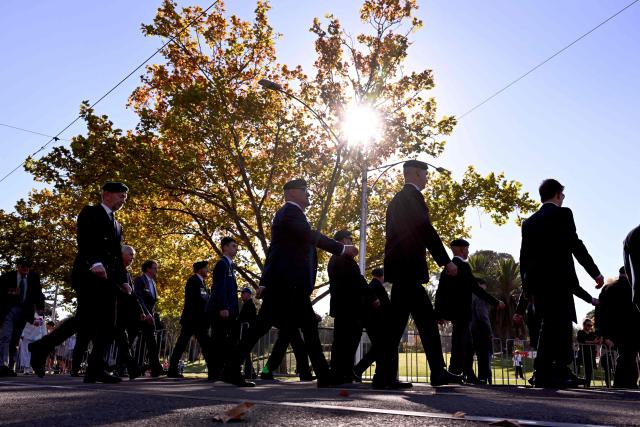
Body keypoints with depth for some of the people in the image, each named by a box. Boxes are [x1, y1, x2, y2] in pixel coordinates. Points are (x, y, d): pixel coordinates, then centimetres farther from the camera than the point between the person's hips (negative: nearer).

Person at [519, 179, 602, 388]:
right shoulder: (562, 214, -1)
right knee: (556, 324, -7)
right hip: (558, 278, -7)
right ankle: (544, 373, -12)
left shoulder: (529, 222, 16)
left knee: (551, 324, 11)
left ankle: (561, 372, 14)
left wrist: (527, 288, 17)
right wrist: (595, 272, -5)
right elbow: (575, 244, -10)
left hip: (536, 280, 7)